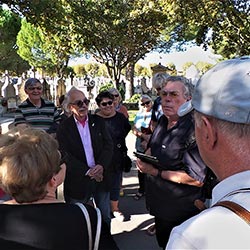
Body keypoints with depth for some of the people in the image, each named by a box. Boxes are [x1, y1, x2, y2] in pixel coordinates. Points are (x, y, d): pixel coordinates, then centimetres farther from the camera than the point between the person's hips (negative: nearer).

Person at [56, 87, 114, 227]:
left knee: (105, 217, 17)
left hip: (101, 176, 3)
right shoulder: (64, 128, -4)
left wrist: (101, 165, -17)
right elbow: (65, 156, -11)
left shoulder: (98, 122, 5)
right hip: (78, 181, -3)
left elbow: (108, 145, -1)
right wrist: (87, 171, -18)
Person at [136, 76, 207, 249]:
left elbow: (197, 179, -29)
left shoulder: (194, 130, -25)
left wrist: (156, 172, -24)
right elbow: (153, 147, 20)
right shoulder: (163, 121, 2)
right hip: (160, 205, 8)